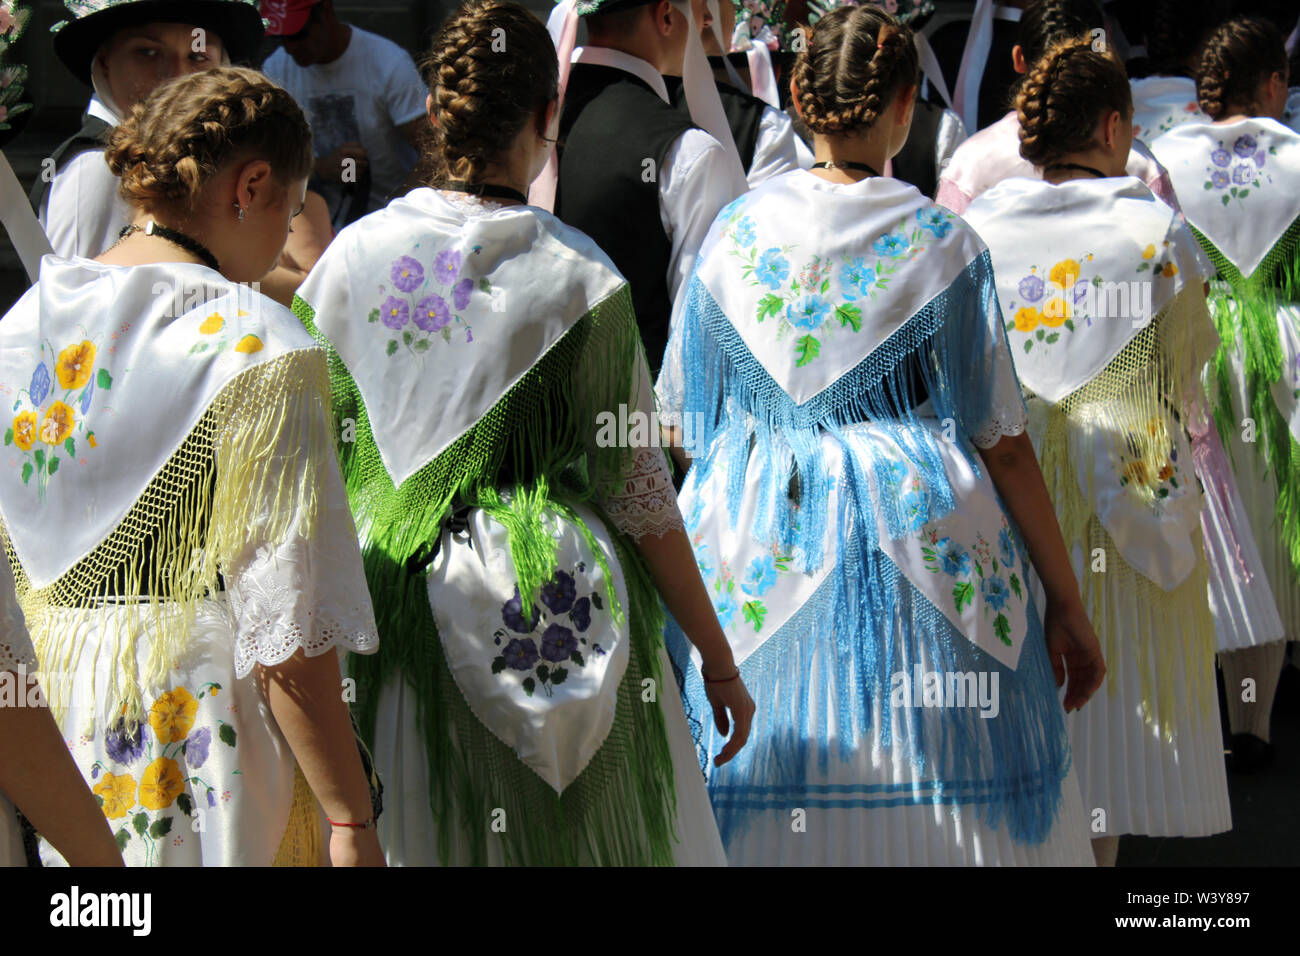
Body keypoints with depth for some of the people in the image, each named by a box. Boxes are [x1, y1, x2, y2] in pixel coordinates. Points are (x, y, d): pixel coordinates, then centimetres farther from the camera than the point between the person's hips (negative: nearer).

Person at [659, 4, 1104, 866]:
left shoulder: (736, 230, 2)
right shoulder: (941, 245, -5)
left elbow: (687, 424, 8)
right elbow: (1000, 441, -5)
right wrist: (1066, 601, 2)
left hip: (758, 555, 3)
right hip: (923, 542, -3)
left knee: (762, 807, 8)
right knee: (938, 794, 8)